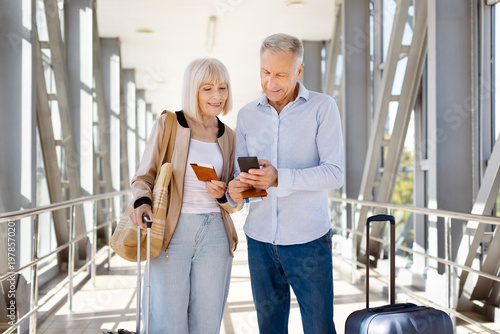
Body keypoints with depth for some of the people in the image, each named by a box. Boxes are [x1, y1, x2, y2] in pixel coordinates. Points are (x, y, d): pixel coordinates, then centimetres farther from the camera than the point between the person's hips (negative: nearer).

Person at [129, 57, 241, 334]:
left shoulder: (228, 137, 12)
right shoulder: (167, 124, 2)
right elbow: (144, 176, 4)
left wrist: (223, 195, -6)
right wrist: (142, 202, -16)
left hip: (214, 234, 3)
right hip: (171, 231, -3)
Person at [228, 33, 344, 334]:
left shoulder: (323, 108, -3)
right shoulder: (248, 115, 9)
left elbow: (335, 173, -11)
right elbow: (241, 172, 13)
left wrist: (280, 178, -25)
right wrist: (236, 189, -12)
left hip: (308, 240, -3)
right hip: (260, 240, 4)